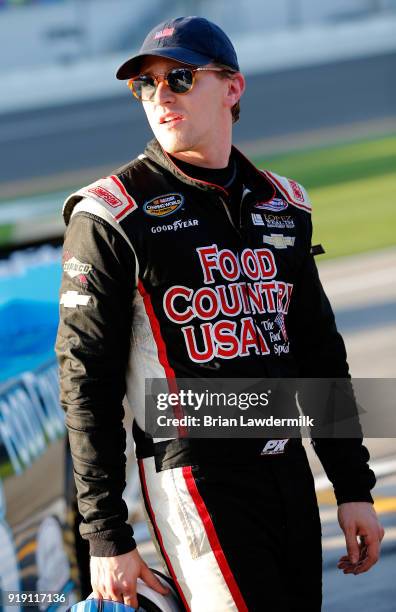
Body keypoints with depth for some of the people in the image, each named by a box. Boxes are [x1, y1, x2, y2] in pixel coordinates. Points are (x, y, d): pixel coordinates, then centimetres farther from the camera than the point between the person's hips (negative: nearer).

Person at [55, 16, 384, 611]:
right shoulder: (113, 216, -4)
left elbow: (320, 354, 20)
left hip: (288, 468, 6)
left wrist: (354, 487, 15)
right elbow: (87, 383, -6)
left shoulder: (283, 205, 14)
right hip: (197, 477, -6)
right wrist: (106, 536, -10)